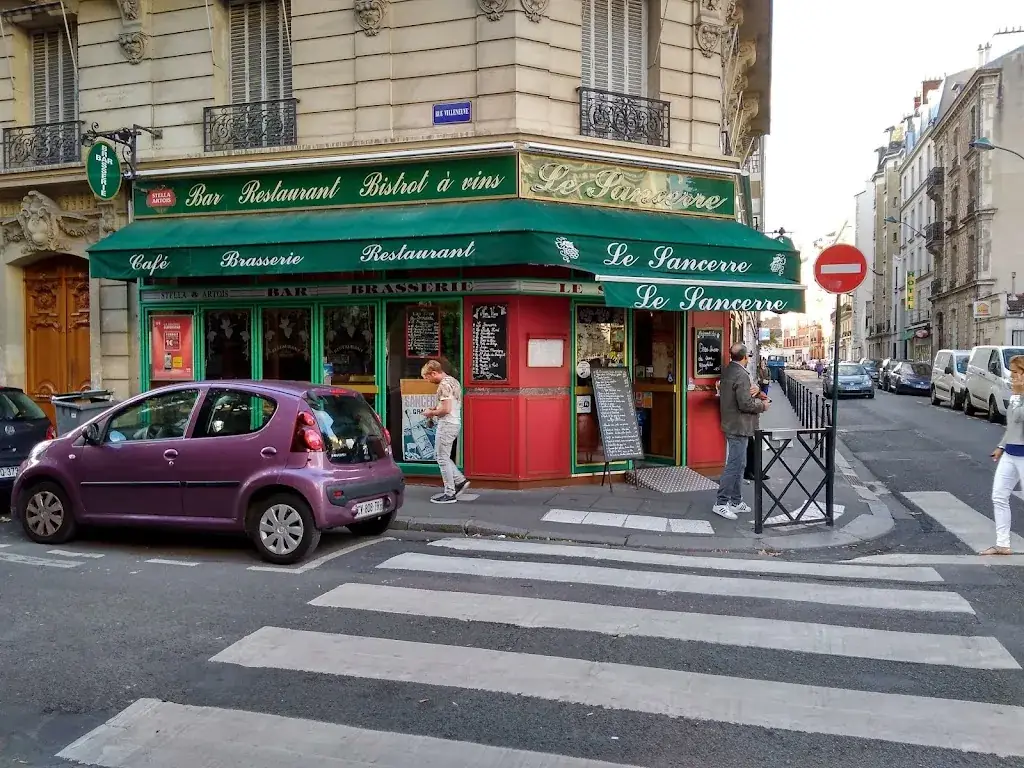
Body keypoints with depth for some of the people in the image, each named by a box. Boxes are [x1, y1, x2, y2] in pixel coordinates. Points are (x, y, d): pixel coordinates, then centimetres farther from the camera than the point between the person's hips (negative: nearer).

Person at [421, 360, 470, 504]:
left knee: (442, 458, -2)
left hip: (446, 424, -10)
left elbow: (446, 410, -24)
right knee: (440, 455, 18)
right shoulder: (453, 381, 14)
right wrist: (436, 408, 13)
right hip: (455, 423, 10)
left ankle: (450, 494, 3)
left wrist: (431, 413, -9)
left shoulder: (444, 385, -18)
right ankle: (460, 480, 17)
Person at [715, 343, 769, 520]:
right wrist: (763, 405, -7)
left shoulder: (727, 371, 10)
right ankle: (721, 503, -3)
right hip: (739, 426, -10)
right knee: (733, 466, -6)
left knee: (738, 465, 17)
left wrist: (754, 389, -4)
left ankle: (735, 501, 23)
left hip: (732, 424, 10)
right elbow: (745, 404, -23)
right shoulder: (741, 375, -20)